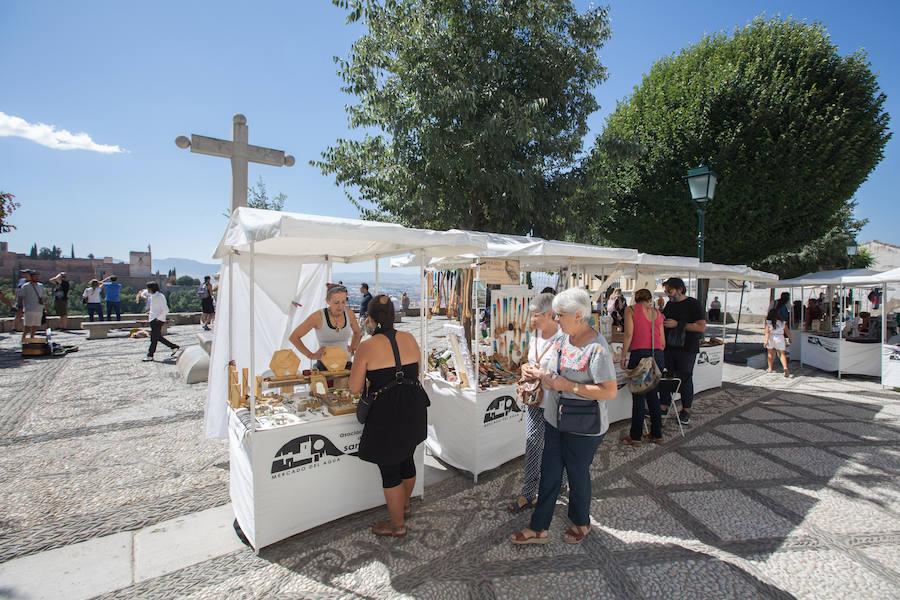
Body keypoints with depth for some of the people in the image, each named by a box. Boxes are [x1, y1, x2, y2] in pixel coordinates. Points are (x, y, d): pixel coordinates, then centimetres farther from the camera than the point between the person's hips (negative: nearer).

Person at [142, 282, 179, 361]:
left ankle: (150, 356, 0)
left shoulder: (160, 296, -13)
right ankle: (174, 347, 18)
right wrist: (150, 316, 15)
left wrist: (158, 317, -19)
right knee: (158, 337, 11)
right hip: (153, 320, 9)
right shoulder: (152, 296, 14)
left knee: (154, 338, -5)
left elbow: (166, 310, -17)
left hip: (158, 320, -9)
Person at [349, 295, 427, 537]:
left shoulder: (367, 347, -16)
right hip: (413, 412, 6)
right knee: (406, 458, 27)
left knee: (389, 470, 14)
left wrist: (359, 363, 5)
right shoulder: (409, 338, -2)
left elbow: (355, 388, -9)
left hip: (386, 416, -6)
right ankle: (405, 505, 51)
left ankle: (398, 524, 32)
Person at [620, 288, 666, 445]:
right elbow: (663, 342, 13)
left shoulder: (631, 309, 3)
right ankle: (657, 434, 26)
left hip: (639, 354, -5)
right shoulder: (657, 313, 16)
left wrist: (623, 356, -3)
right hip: (658, 356, 5)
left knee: (638, 396, 2)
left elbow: (629, 334, -8)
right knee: (653, 395, 16)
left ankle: (635, 436, 12)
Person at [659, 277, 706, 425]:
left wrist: (678, 324, -18)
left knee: (685, 379, 4)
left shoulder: (693, 304, -8)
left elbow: (702, 327, -15)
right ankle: (664, 406, 16)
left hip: (686, 349, -5)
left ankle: (686, 410, 17)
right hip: (668, 348, 5)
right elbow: (662, 321, 24)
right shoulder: (669, 304, 12)